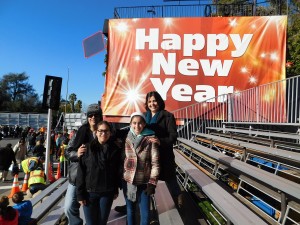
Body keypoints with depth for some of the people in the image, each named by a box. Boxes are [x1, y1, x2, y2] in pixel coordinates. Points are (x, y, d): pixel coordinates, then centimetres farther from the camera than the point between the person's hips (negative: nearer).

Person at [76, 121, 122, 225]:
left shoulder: (115, 149, 0)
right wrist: (80, 193, -9)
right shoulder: (88, 148, -6)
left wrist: (116, 190, 7)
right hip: (90, 192, -1)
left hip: (107, 192, 2)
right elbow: (81, 171, -7)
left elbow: (117, 171, 5)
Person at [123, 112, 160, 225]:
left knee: (145, 213, 4)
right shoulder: (126, 139, 1)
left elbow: (155, 163, -8)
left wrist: (152, 183, -11)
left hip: (144, 182, -3)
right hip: (128, 182, 3)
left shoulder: (150, 139, -9)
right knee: (130, 210, 17)